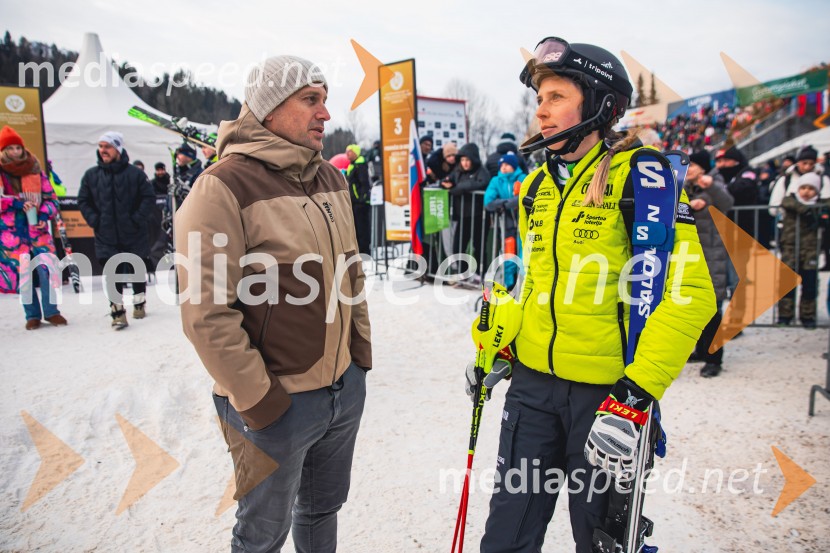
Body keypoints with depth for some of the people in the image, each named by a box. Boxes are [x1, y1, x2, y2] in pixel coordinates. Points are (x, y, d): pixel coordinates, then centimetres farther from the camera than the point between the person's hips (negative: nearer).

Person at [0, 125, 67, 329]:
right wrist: (17, 204, -21)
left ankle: (51, 311, 6)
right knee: (22, 272, 0)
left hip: (37, 230, 1)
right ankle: (32, 315, 13)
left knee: (46, 267, -9)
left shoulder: (35, 170, 6)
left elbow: (50, 197, 9)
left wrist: (44, 215, -8)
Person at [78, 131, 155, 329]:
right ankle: (118, 313, 0)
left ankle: (139, 303, 35)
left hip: (134, 235, -1)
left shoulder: (135, 173, -5)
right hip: (106, 236, 1)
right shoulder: (91, 175, 3)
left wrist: (138, 219, -12)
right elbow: (83, 201, 10)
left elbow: (149, 198, -5)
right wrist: (94, 221, -3)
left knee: (137, 271, 14)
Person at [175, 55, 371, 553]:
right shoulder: (224, 187, -16)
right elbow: (207, 315, -19)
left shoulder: (332, 179, 7)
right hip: (276, 404, -6)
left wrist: (361, 348, 12)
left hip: (346, 387, 6)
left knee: (323, 508, 25)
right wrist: (258, 402, -15)